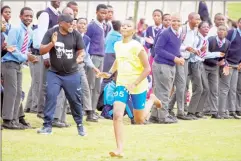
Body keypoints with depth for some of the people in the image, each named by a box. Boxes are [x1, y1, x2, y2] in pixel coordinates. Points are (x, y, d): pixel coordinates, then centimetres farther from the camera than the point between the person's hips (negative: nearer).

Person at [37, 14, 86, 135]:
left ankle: (79, 124, 24)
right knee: (51, 97, -11)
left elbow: (81, 51, 2)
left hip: (72, 74, 1)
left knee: (75, 99, 7)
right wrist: (52, 43, -25)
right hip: (54, 73, -1)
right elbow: (41, 51, -7)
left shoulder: (76, 34, -4)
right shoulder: (51, 33, -7)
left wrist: (79, 58, -21)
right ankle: (47, 125, -5)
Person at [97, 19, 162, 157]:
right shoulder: (117, 45, 2)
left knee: (139, 120, 12)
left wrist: (135, 83, -23)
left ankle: (152, 100, 42)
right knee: (117, 115, -15)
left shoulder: (137, 46, -16)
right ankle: (120, 149, -13)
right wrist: (110, 73, 7)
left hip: (138, 86, -4)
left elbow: (147, 68, -14)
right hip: (122, 84, 4)